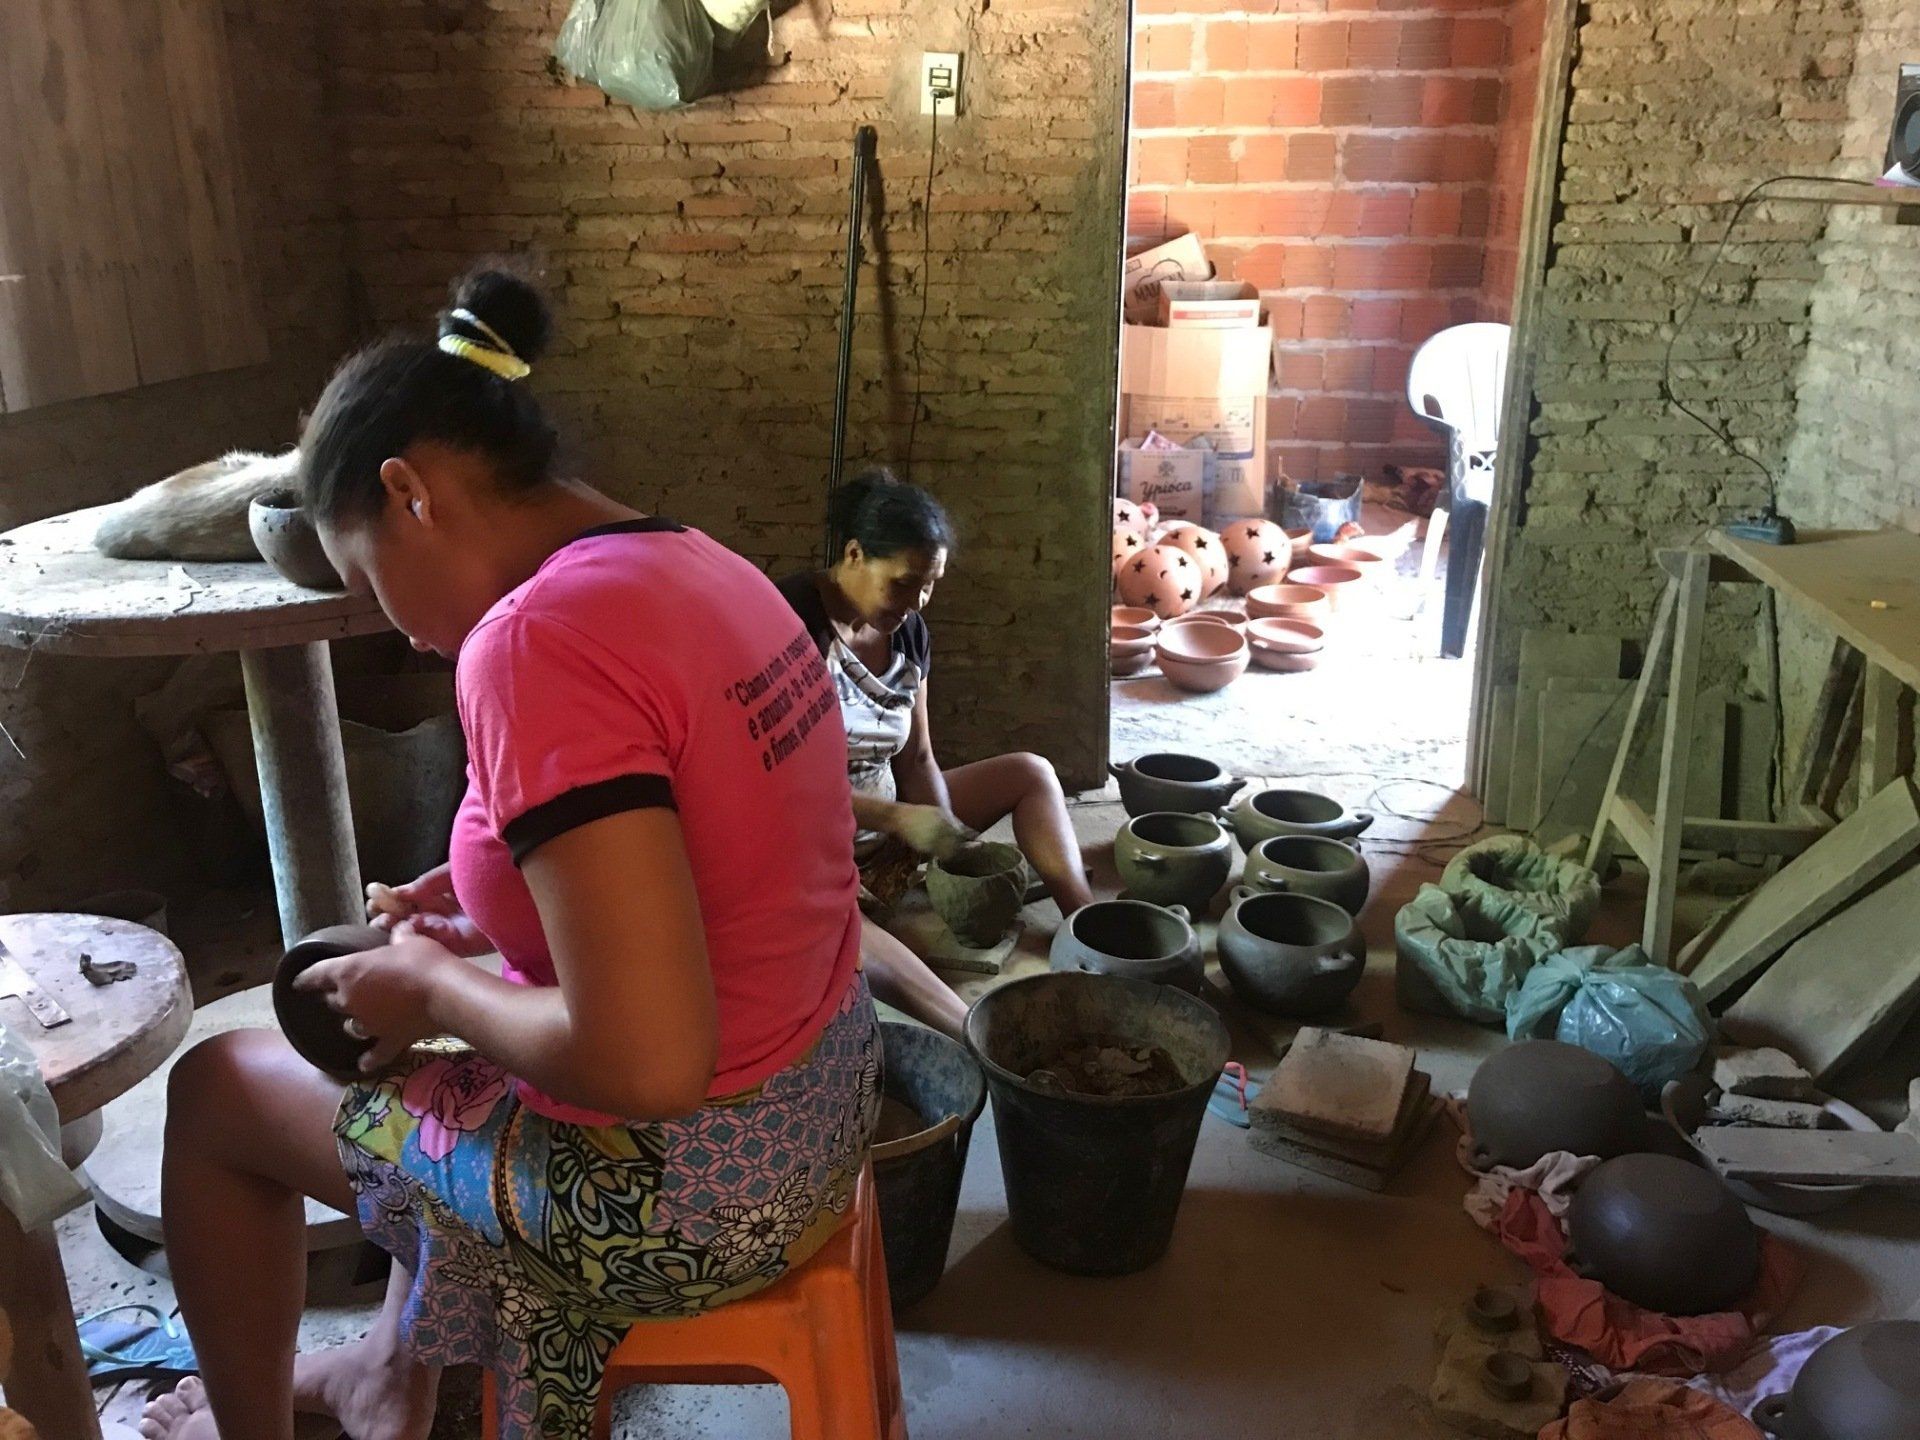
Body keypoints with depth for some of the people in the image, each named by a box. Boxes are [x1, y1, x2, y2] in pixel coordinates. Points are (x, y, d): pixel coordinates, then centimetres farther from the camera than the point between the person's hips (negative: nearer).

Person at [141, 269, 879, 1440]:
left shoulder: (537, 639, -26)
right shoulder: (700, 565, 2)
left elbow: (646, 1061, -30)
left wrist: (434, 992, -12)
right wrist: (492, 903, 9)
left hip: (689, 1190, -8)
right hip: (821, 1105, 8)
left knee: (218, 1086, 15)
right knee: (443, 1049, 34)